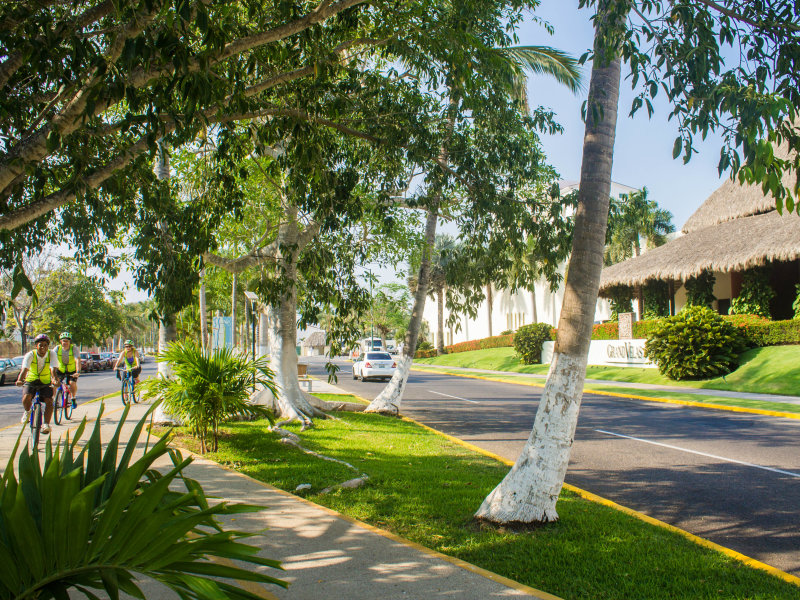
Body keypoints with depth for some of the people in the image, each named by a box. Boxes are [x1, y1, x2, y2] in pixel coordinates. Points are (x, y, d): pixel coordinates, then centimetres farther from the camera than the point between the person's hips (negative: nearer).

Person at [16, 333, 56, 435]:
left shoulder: (51, 354, -16)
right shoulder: (30, 355, -17)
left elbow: (53, 369, -30)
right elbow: (24, 369, -31)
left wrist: (54, 379, -50)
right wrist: (19, 380, -50)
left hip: (46, 382, 0)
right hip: (31, 380, 0)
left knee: (49, 401, -19)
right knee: (26, 398, -24)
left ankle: (46, 424, -7)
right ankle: (27, 412, 9)